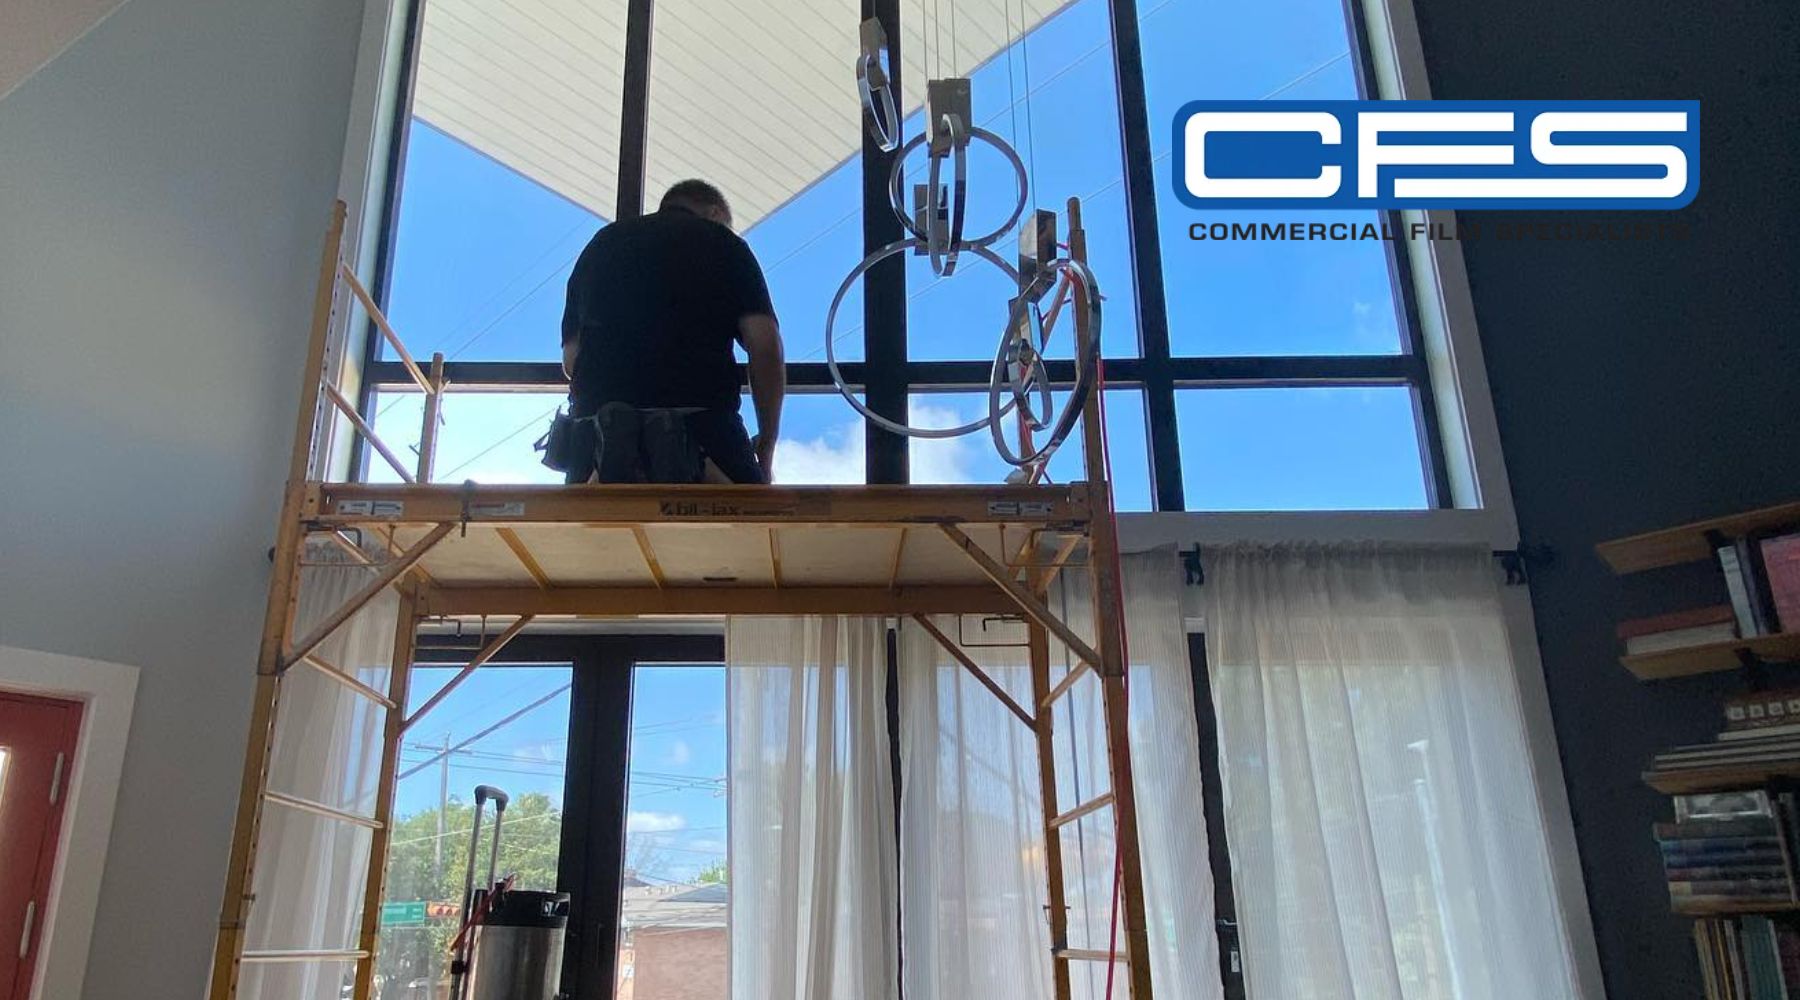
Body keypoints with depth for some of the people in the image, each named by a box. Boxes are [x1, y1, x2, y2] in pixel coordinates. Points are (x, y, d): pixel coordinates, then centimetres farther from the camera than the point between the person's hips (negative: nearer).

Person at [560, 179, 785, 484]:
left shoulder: (602, 242, 26)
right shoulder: (724, 243, 16)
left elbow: (570, 358, 21)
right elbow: (765, 345, 2)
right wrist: (767, 441, 9)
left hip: (598, 405, 3)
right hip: (700, 407, -3)